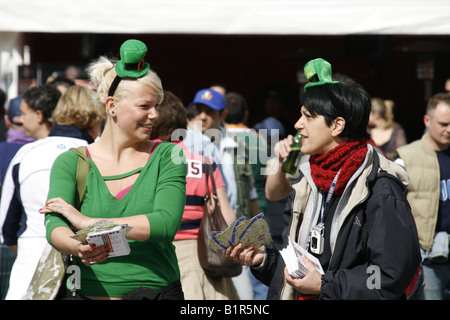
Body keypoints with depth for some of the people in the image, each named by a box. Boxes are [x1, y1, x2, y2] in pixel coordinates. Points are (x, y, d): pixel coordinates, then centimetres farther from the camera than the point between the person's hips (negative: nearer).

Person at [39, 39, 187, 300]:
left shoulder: (168, 157, 6)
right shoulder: (71, 163, 7)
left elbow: (166, 223, -8)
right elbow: (54, 224, -7)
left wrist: (89, 222, -11)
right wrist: (78, 247, -29)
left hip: (158, 291, -1)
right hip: (89, 293, 1)